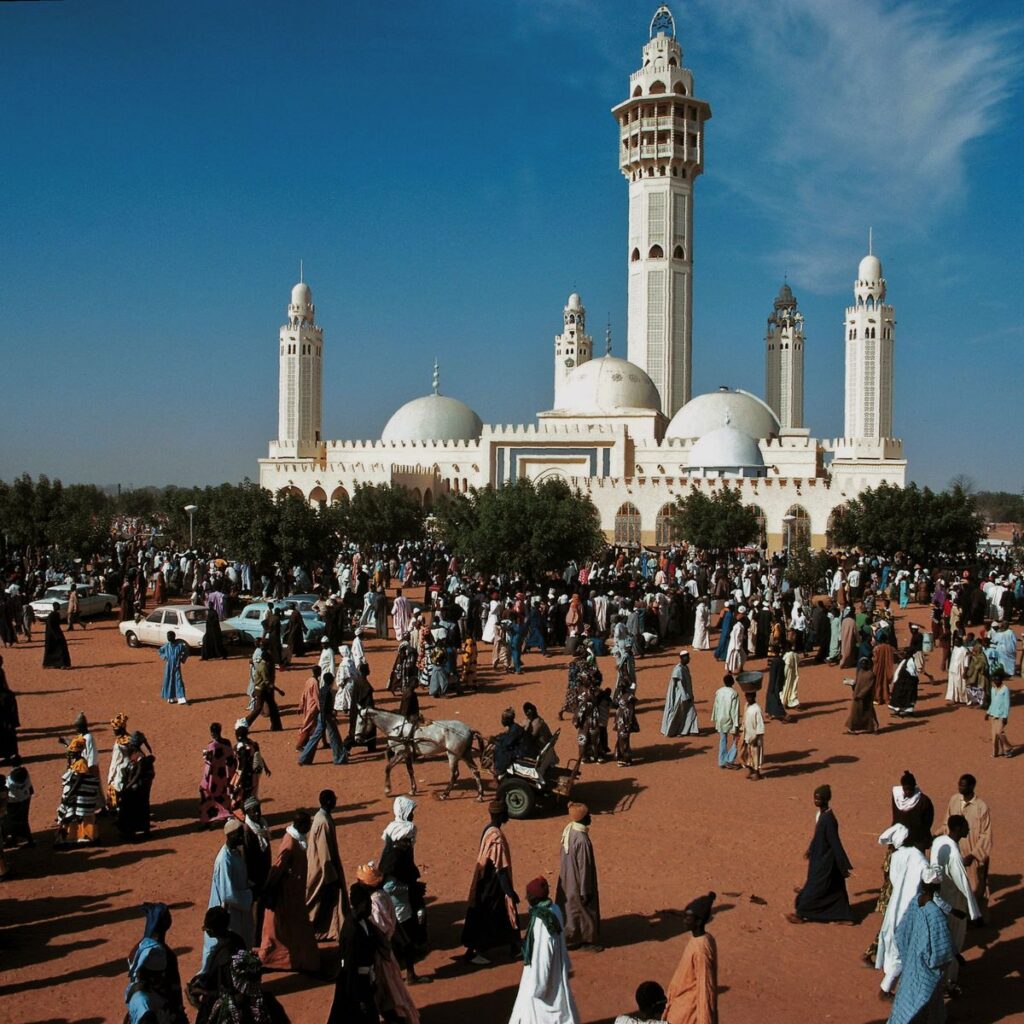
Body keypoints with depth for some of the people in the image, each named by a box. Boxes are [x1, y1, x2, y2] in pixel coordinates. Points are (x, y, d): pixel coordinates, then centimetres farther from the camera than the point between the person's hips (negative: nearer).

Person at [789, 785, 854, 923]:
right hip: (821, 857, 9)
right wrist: (811, 850, 30)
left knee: (815, 887, 4)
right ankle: (843, 915, 27)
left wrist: (843, 866, -21)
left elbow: (835, 842, -25)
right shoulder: (821, 813, 2)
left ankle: (802, 914, 16)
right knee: (833, 889, 17)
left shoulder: (828, 818, -26)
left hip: (825, 860, -9)